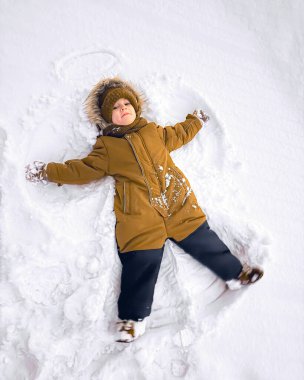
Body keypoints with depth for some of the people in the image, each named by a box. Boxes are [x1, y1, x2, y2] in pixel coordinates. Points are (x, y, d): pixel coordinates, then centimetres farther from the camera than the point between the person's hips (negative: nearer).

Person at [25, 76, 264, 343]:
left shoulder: (153, 131, 21)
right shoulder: (106, 147, 13)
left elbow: (177, 135, 37)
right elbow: (83, 170, 10)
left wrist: (196, 120, 46)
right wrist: (48, 172, 4)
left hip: (177, 200, 3)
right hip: (139, 213, -3)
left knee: (202, 239, 3)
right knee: (141, 261, -10)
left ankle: (234, 272, 20)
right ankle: (133, 316, 0)